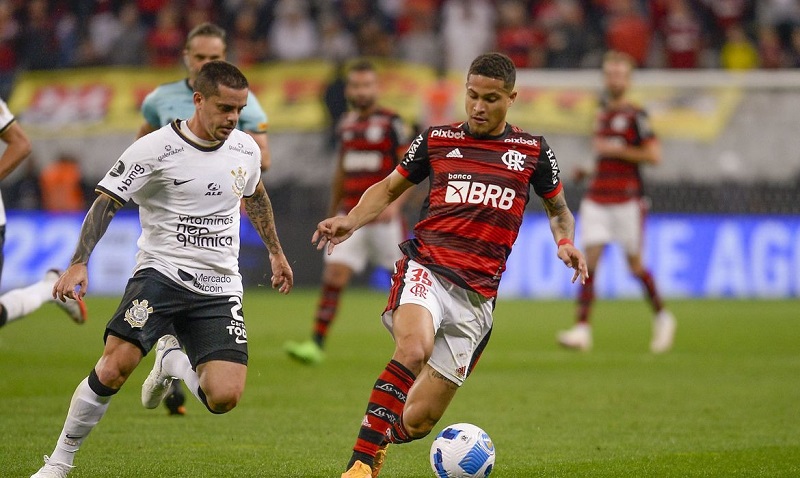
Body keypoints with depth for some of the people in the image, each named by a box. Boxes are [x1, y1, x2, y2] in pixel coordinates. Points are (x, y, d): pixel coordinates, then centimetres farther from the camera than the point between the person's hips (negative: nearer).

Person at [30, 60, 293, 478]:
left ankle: (173, 360, 20)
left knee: (224, 398, -15)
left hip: (219, 287, 4)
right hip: (161, 270, -4)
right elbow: (105, 203, -6)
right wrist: (78, 263, -17)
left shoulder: (245, 149, 6)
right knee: (116, 365, -26)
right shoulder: (155, 149, -9)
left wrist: (276, 253, 38)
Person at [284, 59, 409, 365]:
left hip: (384, 217, -4)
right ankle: (316, 345, -11)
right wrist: (332, 213, 25)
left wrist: (395, 202, -20)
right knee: (334, 274, -7)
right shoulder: (345, 125, 11)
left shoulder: (391, 122, -5)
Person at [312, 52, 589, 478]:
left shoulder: (533, 152, 10)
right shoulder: (437, 139, 9)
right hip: (425, 268, -1)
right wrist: (351, 221, 2)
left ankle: (377, 436, 34)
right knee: (414, 348, -36)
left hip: (476, 294, 1)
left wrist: (565, 243, 1)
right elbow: (389, 188, 20)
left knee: (419, 420, -2)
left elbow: (559, 209, 23)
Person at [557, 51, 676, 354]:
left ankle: (662, 317, 26)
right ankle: (583, 329, -13)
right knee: (589, 260, -7)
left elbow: (653, 155, -14)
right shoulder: (602, 114, 14)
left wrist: (614, 150, -16)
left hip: (627, 200, -6)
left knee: (635, 264, 3)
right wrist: (587, 169, 12)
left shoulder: (635, 115, -7)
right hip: (596, 199, 6)